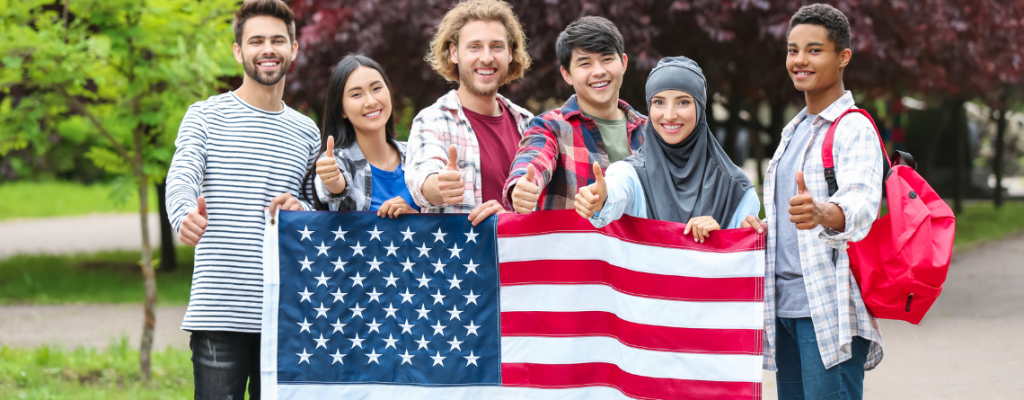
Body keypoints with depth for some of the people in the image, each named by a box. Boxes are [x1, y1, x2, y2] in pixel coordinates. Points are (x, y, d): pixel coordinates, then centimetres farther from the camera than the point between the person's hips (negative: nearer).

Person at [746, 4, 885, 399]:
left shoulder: (854, 129, -9)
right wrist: (765, 227, 9)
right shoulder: (795, 130, 20)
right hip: (787, 306, 9)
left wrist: (822, 213, -50)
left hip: (830, 310, -8)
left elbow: (861, 203, -28)